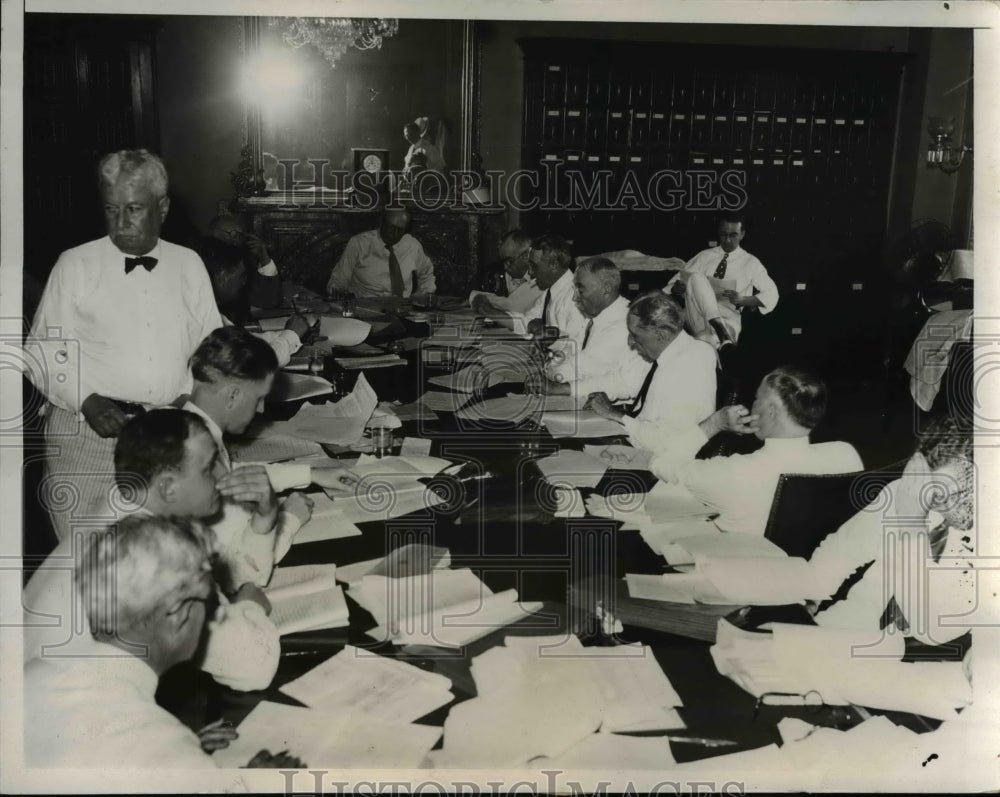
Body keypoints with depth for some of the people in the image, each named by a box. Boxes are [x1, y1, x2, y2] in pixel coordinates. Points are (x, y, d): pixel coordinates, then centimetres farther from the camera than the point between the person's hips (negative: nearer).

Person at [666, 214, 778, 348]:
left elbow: (771, 294, 8)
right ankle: (719, 326, -40)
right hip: (698, 316, 4)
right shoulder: (704, 256, 17)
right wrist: (677, 288, -14)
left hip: (728, 318, -3)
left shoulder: (751, 262, 14)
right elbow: (676, 281, 13)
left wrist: (742, 300, -11)